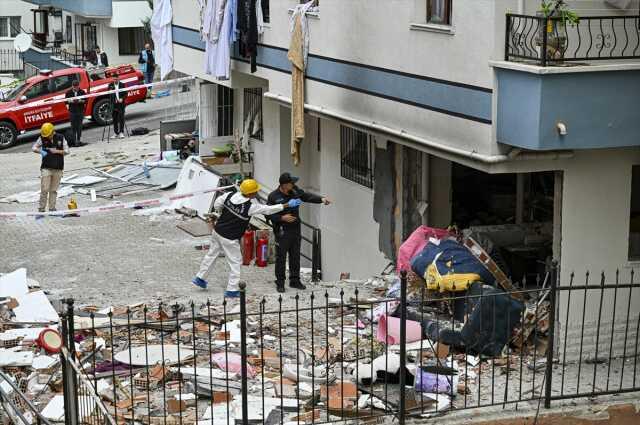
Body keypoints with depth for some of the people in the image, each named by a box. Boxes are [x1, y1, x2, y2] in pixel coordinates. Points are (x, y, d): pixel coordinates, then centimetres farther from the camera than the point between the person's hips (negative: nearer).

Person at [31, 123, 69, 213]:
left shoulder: (60, 138, 0)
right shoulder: (42, 138, -2)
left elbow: (67, 151, 4)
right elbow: (34, 148, 6)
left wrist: (56, 151, -12)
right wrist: (40, 151, -14)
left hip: (58, 168, 1)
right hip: (46, 167, -1)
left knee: (54, 190, 6)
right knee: (44, 189, -6)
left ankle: (52, 208, 14)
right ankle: (41, 208, 0)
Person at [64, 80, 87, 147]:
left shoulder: (82, 92, 1)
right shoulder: (69, 92, 2)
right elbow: (66, 100, 6)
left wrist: (80, 101, -16)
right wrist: (71, 101, -14)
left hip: (80, 111, 0)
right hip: (72, 111, 0)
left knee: (79, 126, 2)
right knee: (73, 126, -2)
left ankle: (78, 140, 10)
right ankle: (73, 141, 1)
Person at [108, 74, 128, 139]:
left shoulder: (122, 85, 2)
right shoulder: (111, 85, 4)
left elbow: (125, 94, 3)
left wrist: (122, 99, -13)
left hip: (121, 104, -2)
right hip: (114, 104, 2)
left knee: (121, 118, -3)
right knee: (115, 119, 6)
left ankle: (121, 132, -1)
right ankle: (116, 133, 13)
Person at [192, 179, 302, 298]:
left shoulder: (230, 195, -8)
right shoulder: (250, 206, -24)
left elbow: (217, 204, 3)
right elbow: (268, 210, -18)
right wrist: (287, 205, -13)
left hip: (217, 231, 7)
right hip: (229, 238, -7)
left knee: (211, 254, 23)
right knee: (235, 261, 8)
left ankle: (200, 278, 36)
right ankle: (231, 290, 12)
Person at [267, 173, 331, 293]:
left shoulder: (295, 191, 3)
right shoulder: (273, 196, -13)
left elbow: (307, 196, 9)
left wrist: (321, 199, -5)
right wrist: (282, 218, -20)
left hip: (295, 230, 6)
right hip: (282, 232, -6)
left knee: (295, 257, 13)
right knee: (281, 258, 1)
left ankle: (295, 281, 24)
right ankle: (280, 283, 11)